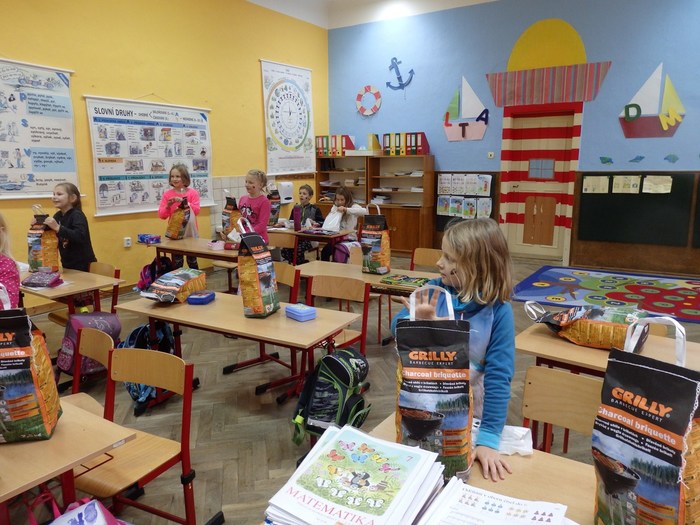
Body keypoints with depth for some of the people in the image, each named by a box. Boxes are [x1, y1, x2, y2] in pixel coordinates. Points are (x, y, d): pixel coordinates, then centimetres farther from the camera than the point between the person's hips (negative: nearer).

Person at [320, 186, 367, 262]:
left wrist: (346, 209, -28)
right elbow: (328, 221, 12)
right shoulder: (334, 208, 15)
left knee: (339, 251, -31)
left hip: (349, 239, -4)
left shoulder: (353, 206, -2)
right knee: (324, 251, -21)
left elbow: (365, 211, -23)